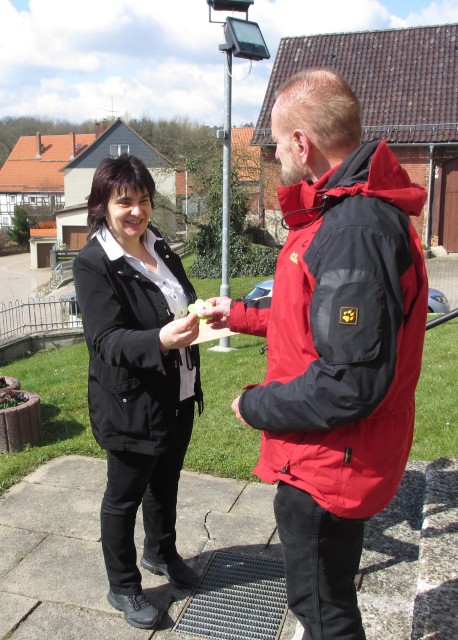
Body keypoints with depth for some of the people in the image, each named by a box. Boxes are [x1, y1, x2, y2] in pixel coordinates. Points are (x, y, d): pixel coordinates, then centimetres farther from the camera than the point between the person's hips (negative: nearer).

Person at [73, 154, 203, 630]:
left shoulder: (160, 248, 3)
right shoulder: (93, 264, -18)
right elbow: (106, 340, -26)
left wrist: (198, 318, 1)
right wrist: (159, 340, -41)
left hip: (177, 397, 7)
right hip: (130, 406, -7)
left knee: (165, 483, 24)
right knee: (124, 496, 12)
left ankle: (160, 552, 50)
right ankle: (123, 588, 33)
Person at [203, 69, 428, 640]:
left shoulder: (353, 230, -29)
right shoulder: (349, 208, 7)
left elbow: (352, 382, -32)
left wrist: (257, 407, -17)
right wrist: (240, 315, 19)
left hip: (329, 464, -10)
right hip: (327, 459, 10)